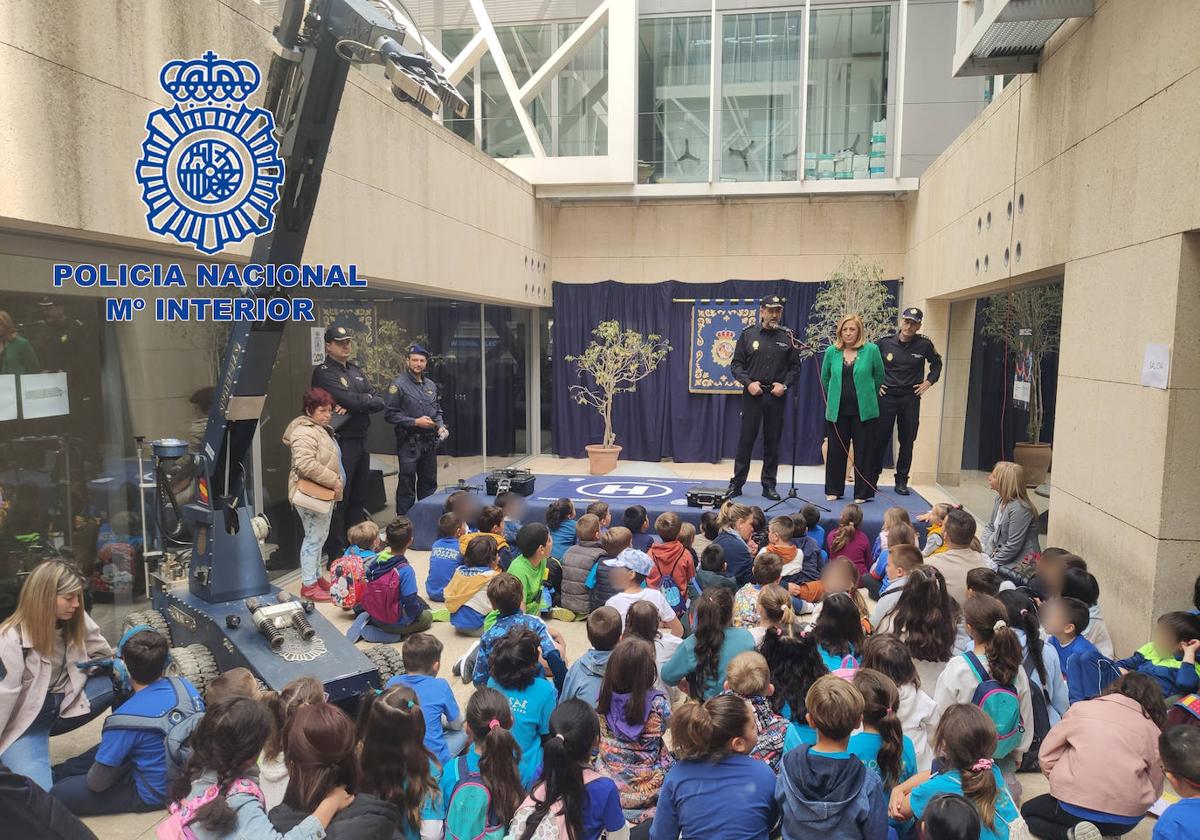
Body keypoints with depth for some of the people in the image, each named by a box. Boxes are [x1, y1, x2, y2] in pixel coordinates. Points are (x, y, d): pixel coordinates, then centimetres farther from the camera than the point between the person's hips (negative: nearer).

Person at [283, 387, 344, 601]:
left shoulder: (323, 429, 15)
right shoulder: (305, 433, -19)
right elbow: (306, 464, -30)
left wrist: (335, 483, 16)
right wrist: (334, 480, -23)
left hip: (324, 494, 10)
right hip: (311, 494, -10)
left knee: (320, 537, 18)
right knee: (314, 538, -3)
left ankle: (317, 576, 31)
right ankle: (308, 585, 6)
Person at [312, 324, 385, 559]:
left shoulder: (356, 370, 15)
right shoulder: (323, 372, -8)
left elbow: (379, 402, 6)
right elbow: (351, 400, -21)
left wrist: (355, 404, -10)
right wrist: (366, 400, -2)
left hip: (361, 440, 8)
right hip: (341, 442, -8)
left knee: (358, 498, 15)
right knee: (339, 499, -4)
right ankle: (336, 555, 4)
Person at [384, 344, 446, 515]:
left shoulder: (431, 385, 12)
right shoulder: (399, 384, -9)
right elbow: (390, 414, -13)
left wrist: (441, 426, 4)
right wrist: (415, 422, -17)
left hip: (430, 442, 7)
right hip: (409, 442, -7)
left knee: (429, 484, 15)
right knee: (407, 485, -1)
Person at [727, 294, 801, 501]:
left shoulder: (787, 337, 6)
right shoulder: (748, 334, 4)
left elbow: (795, 366, 9)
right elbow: (736, 364, 4)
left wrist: (784, 385, -7)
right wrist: (748, 383, -10)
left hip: (776, 396, 1)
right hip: (752, 395, -1)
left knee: (773, 442, 6)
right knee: (746, 439, 2)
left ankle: (769, 485, 15)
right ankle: (736, 483, 11)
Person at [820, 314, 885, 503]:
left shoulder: (871, 350, -5)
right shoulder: (831, 351, 1)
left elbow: (879, 377, 7)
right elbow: (825, 378, 15)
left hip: (864, 411, -2)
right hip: (837, 410, 2)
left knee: (864, 452, 5)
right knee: (835, 451, 9)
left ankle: (863, 493, 15)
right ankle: (833, 490, 21)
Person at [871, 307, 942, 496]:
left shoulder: (924, 345, -1)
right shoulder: (885, 342, -3)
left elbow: (936, 364, 17)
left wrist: (929, 381, 6)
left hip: (911, 398, 1)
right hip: (887, 396, -1)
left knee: (907, 441, 5)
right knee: (880, 438, 1)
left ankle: (901, 481, 15)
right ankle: (872, 478, 11)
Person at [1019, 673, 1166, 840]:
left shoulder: (1082, 709, 4)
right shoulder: (1153, 731, 6)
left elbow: (1047, 755, 3)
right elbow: (1155, 788, 8)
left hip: (1076, 808, -3)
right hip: (1128, 819, 4)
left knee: (1027, 812, 24)